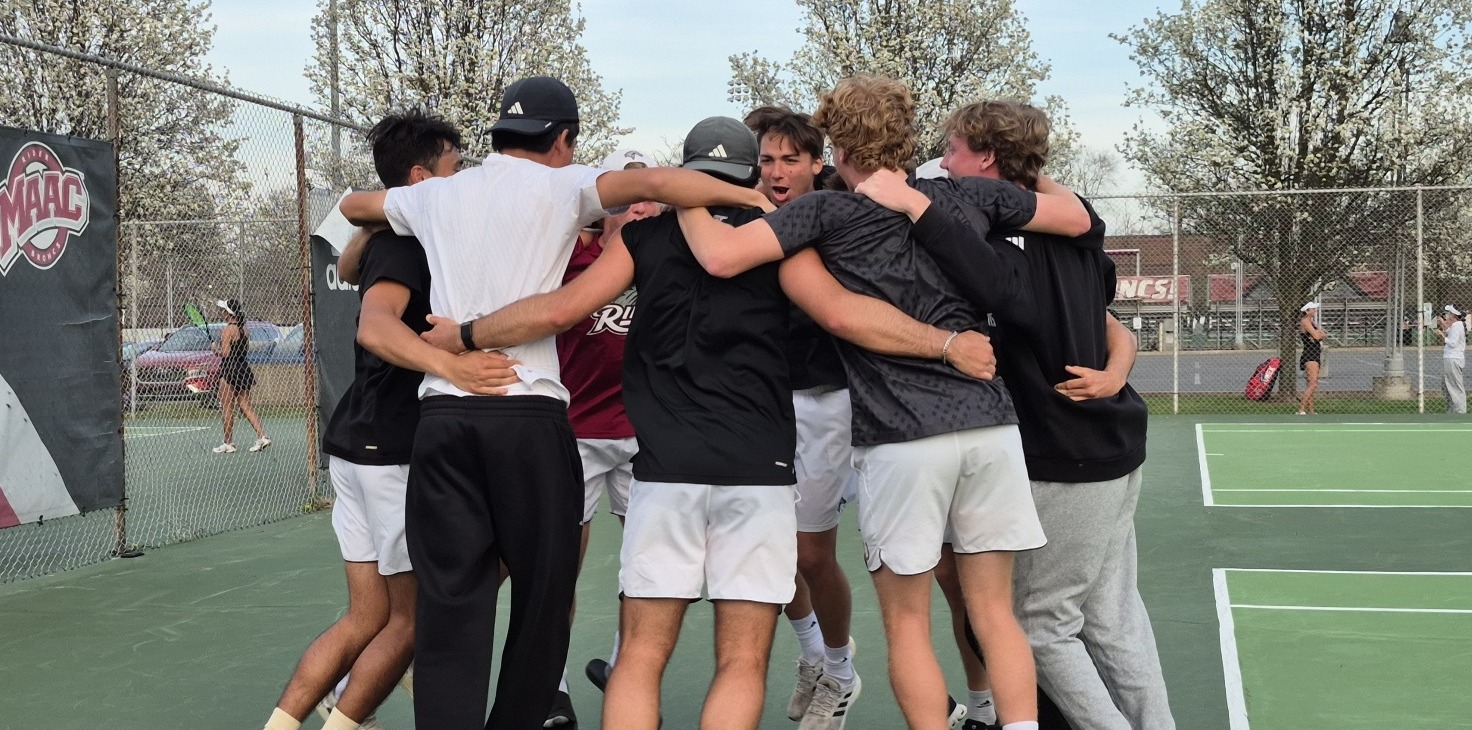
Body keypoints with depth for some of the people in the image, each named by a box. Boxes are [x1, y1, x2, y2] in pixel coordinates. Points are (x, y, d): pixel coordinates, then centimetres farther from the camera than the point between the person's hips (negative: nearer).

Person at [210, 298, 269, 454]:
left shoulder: (227, 330, -15)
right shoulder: (243, 329, 9)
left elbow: (224, 353, -19)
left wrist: (215, 348, -1)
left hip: (229, 371, -8)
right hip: (244, 369, 8)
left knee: (227, 409, 2)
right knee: (246, 406, 10)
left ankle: (228, 443, 8)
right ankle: (262, 436, -2)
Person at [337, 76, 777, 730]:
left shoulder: (437, 195, 18)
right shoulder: (560, 186, 4)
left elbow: (352, 205, 36)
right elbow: (652, 182, -13)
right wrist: (757, 198, -5)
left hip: (442, 409, 4)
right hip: (529, 412, -4)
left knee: (451, 601, 2)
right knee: (544, 592, 10)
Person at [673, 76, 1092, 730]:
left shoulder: (826, 211, -2)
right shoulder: (966, 197, 11)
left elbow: (721, 256, -12)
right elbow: (1077, 217, 21)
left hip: (901, 438, -4)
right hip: (990, 423, 4)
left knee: (907, 623, 8)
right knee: (994, 611, 12)